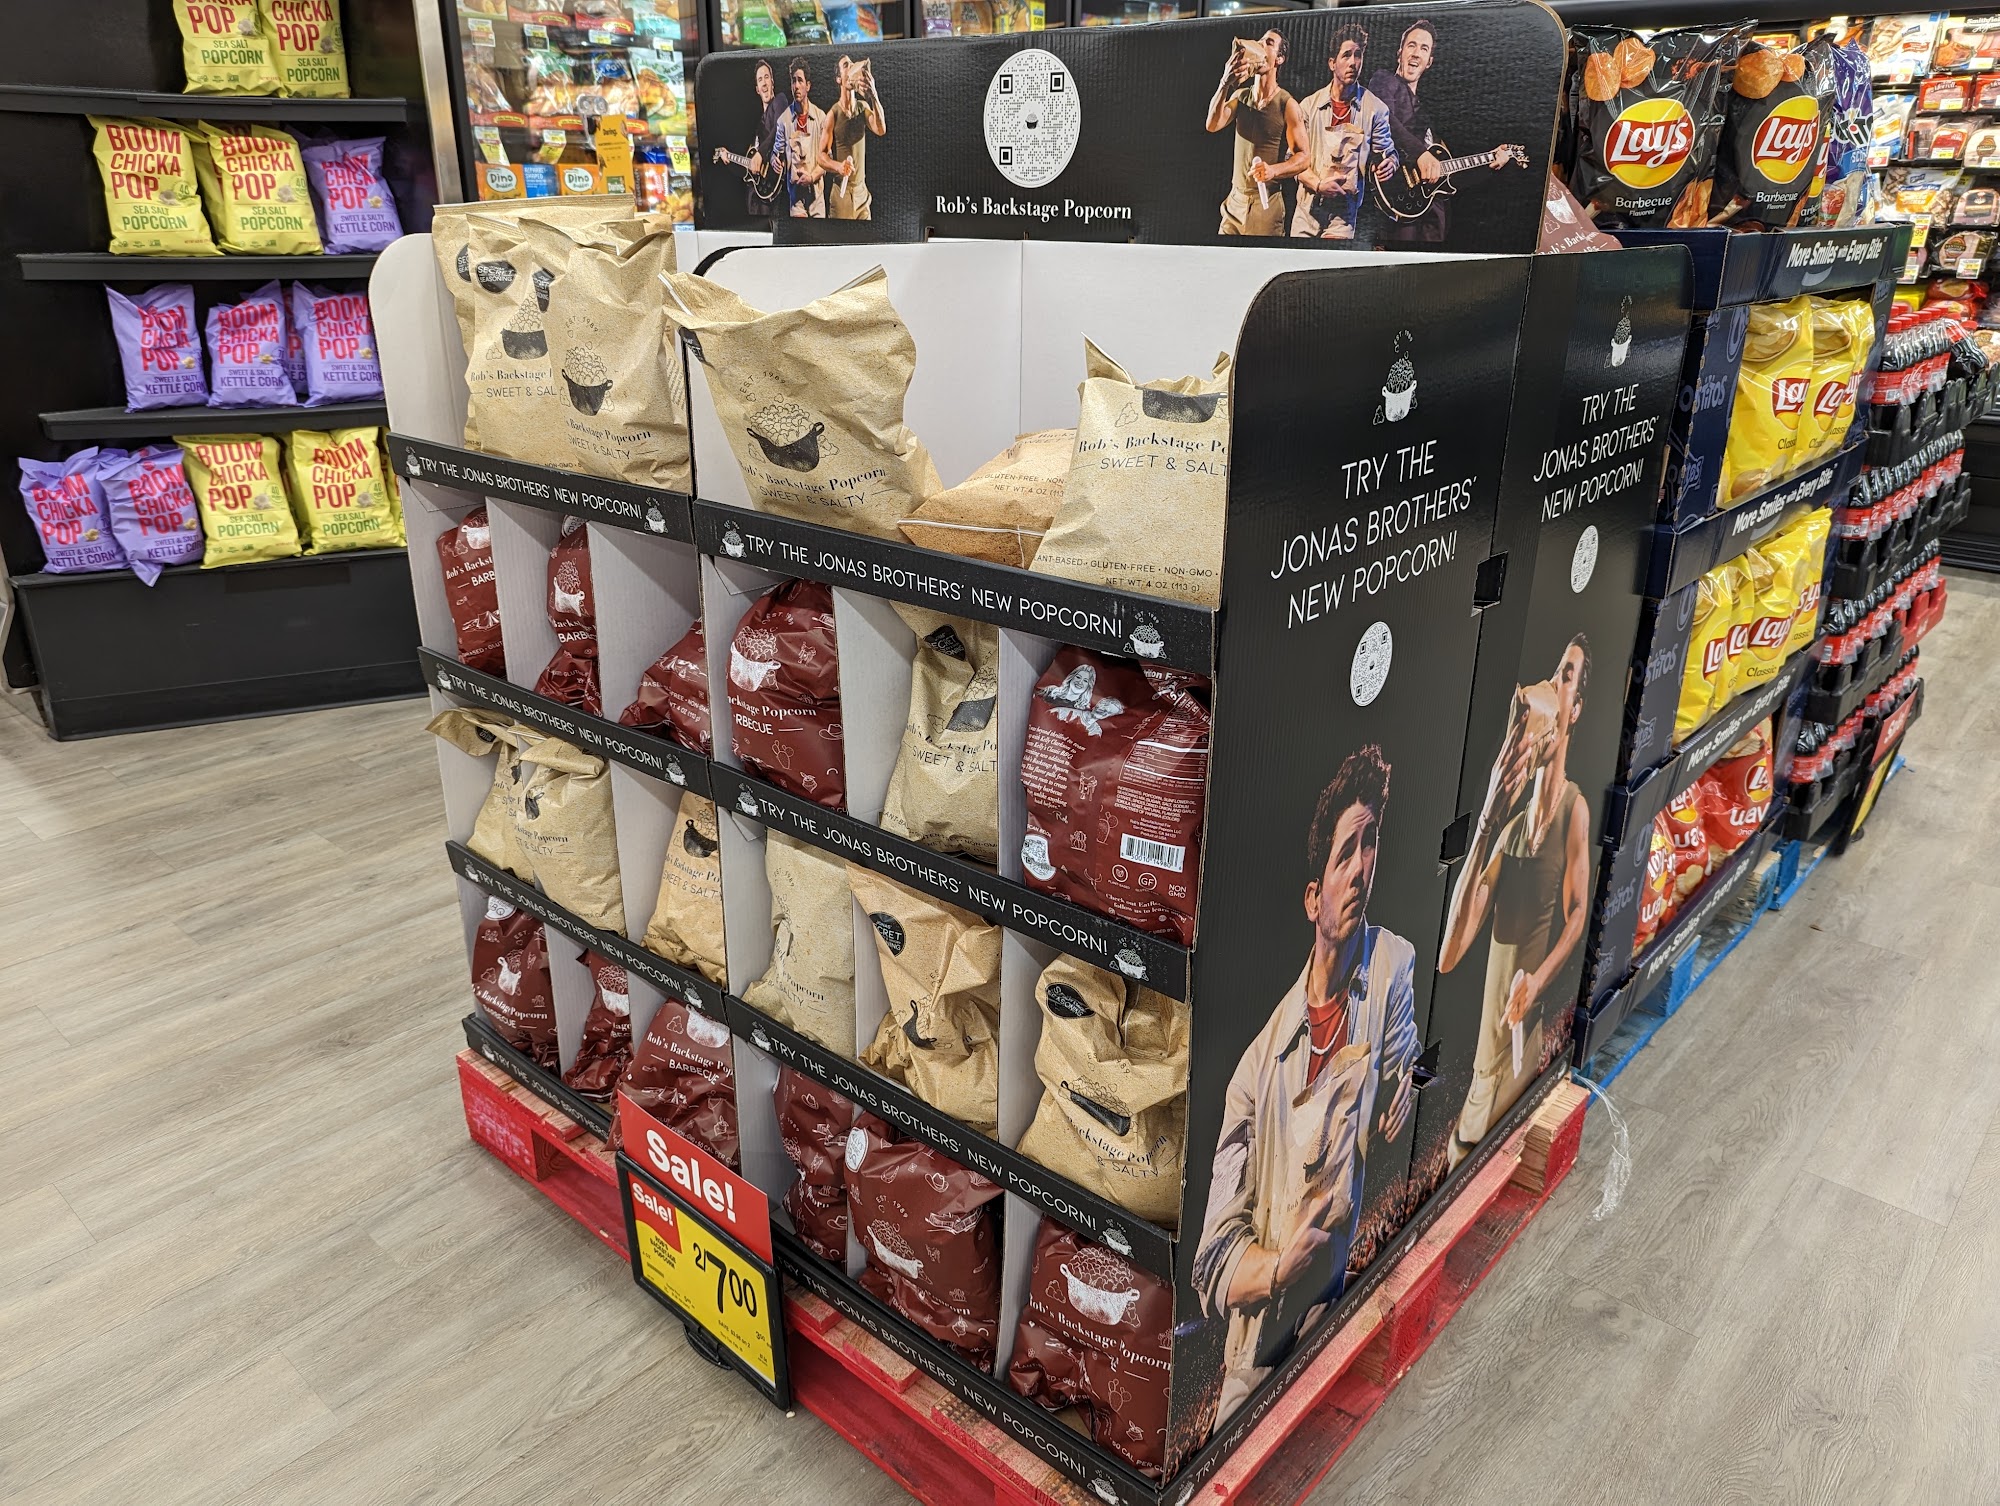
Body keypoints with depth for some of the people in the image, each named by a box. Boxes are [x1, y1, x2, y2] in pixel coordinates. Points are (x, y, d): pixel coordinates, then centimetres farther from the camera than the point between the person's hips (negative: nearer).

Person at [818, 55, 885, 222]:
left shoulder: (863, 107, 3)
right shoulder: (833, 113, -8)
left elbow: (881, 130, -16)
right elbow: (821, 156, -8)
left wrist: (873, 95, -28)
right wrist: (838, 166, -29)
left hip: (862, 190, 4)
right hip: (842, 192, -4)